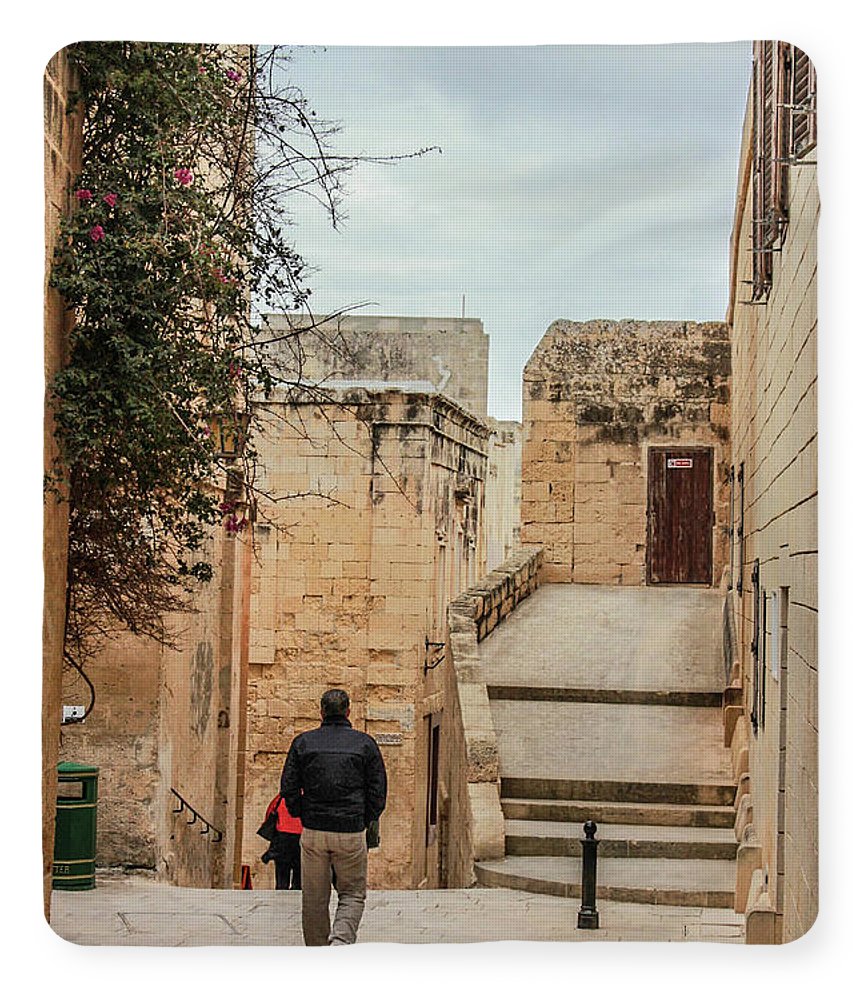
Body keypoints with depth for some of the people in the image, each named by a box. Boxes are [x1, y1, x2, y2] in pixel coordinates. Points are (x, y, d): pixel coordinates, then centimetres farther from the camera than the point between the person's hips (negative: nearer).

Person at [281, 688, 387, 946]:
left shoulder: (303, 742, 3)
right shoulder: (365, 744, 1)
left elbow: (288, 788, 4)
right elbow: (378, 792, 1)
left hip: (313, 831, 1)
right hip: (352, 833, -1)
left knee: (314, 900, 11)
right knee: (353, 893, 10)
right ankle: (341, 940, -14)